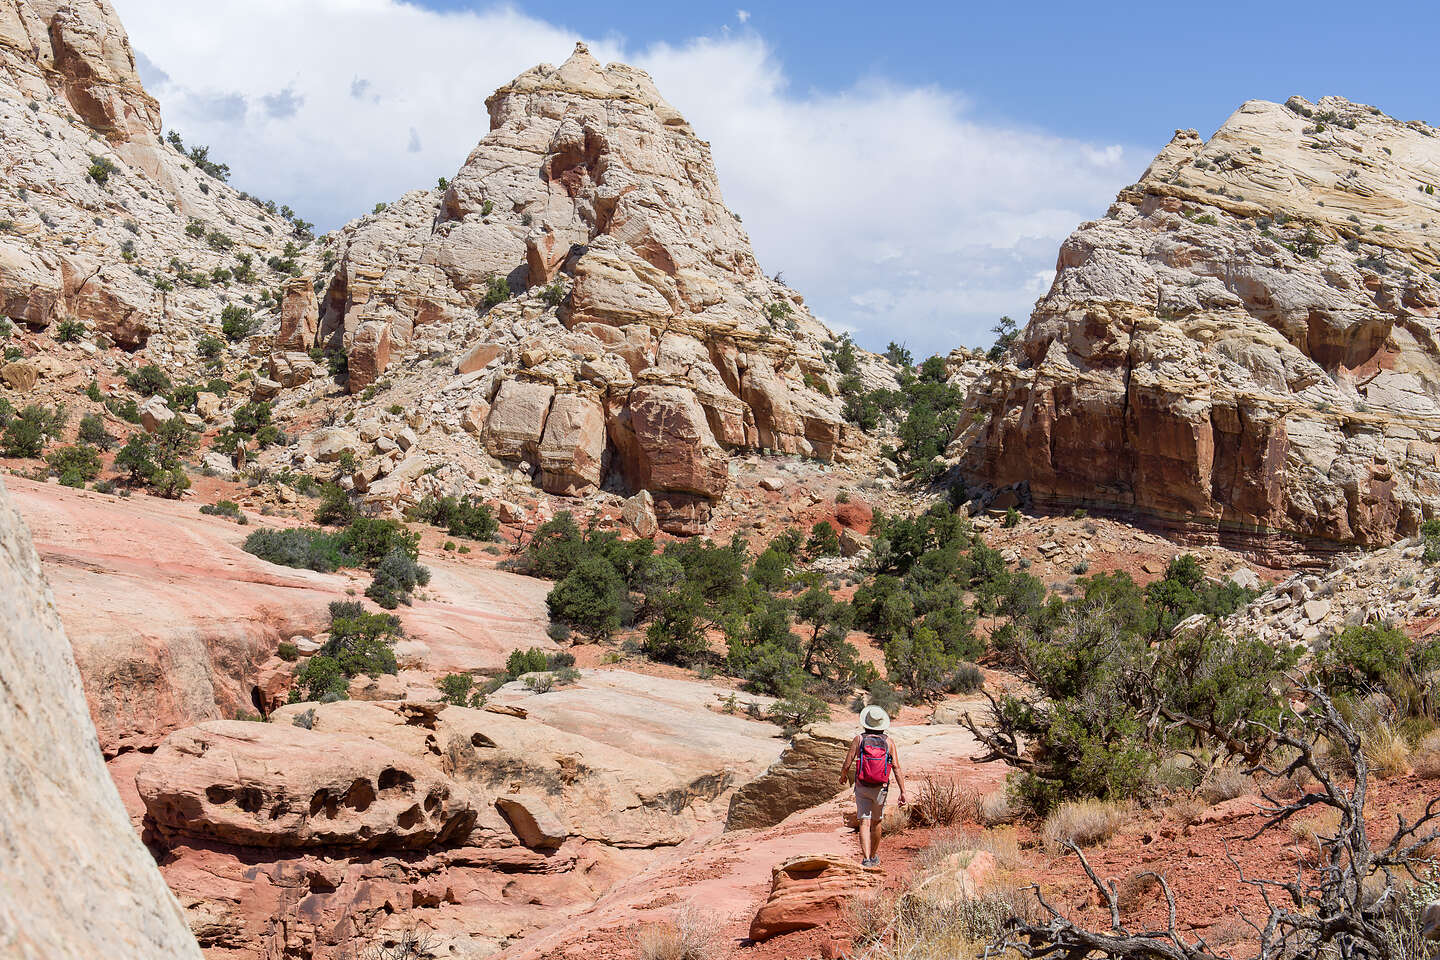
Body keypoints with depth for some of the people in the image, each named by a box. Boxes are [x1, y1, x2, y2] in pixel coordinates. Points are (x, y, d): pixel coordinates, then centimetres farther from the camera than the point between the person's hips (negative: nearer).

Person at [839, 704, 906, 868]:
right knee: (876, 822, 19)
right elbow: (896, 768, -8)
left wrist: (843, 776, 17)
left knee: (864, 823, -3)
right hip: (880, 788, 2)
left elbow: (847, 764, -5)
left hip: (862, 788, -2)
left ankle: (866, 859, -16)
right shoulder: (888, 741, -5)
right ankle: (874, 857, 33)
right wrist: (903, 791, -6)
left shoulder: (859, 739, -7)